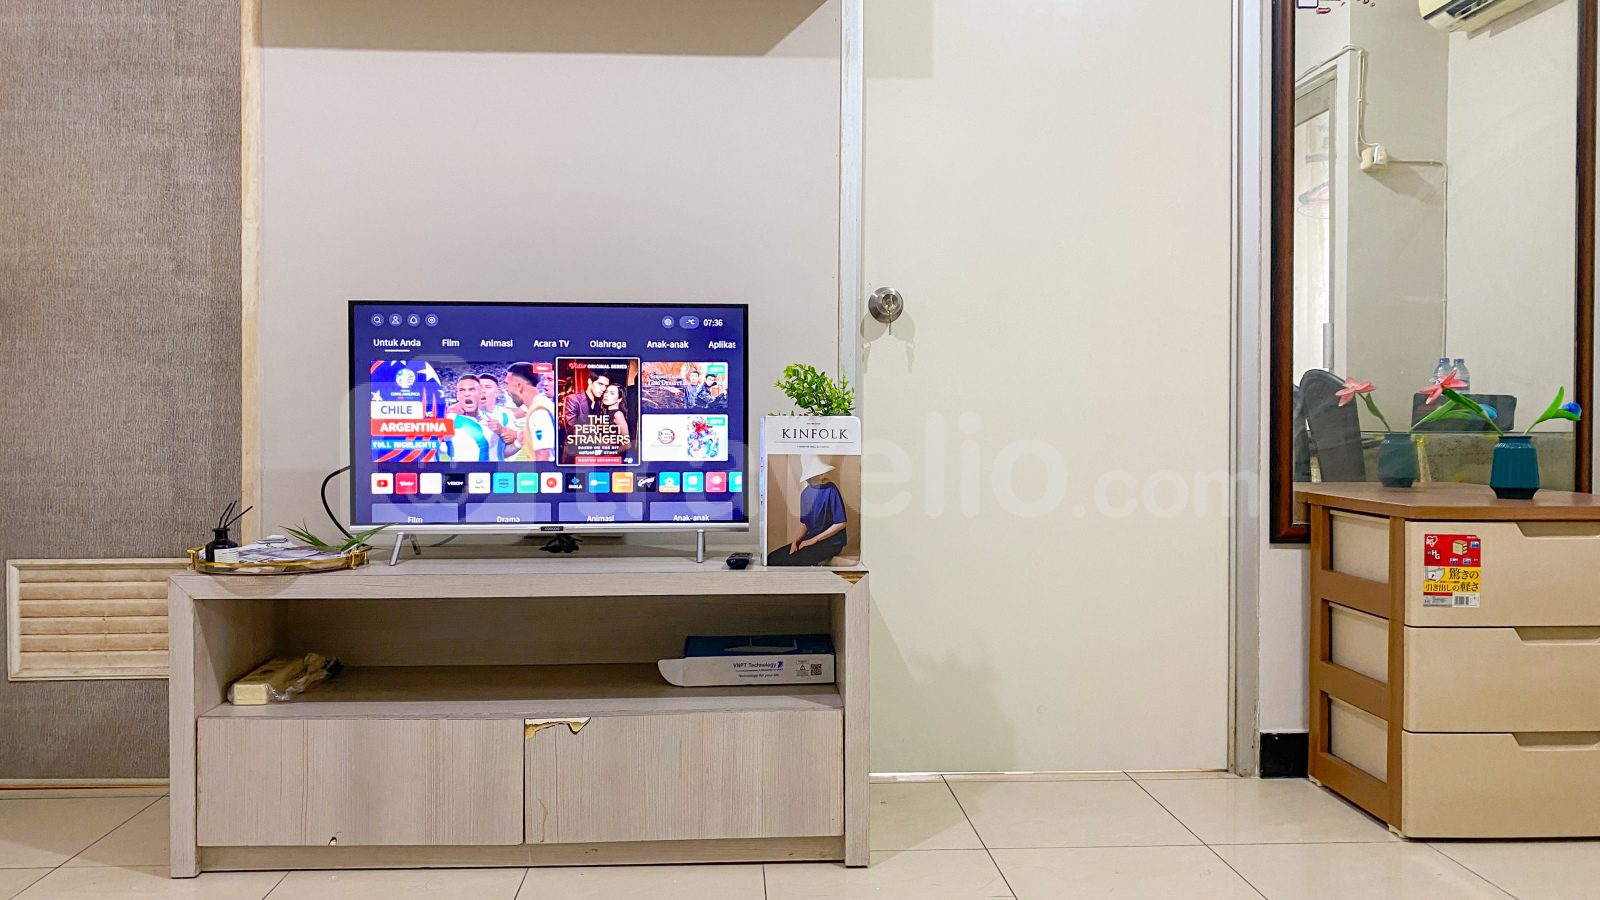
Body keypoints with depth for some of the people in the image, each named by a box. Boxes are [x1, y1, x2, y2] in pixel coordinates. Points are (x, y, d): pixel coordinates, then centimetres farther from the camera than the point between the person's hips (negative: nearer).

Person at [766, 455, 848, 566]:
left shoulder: (831, 490, -13)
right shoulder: (806, 493, 8)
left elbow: (840, 524, -13)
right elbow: (805, 524, 14)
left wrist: (814, 540, -12)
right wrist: (796, 541, -5)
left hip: (831, 542, -7)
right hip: (811, 539, 7)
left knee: (789, 561, -23)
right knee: (772, 558, -4)